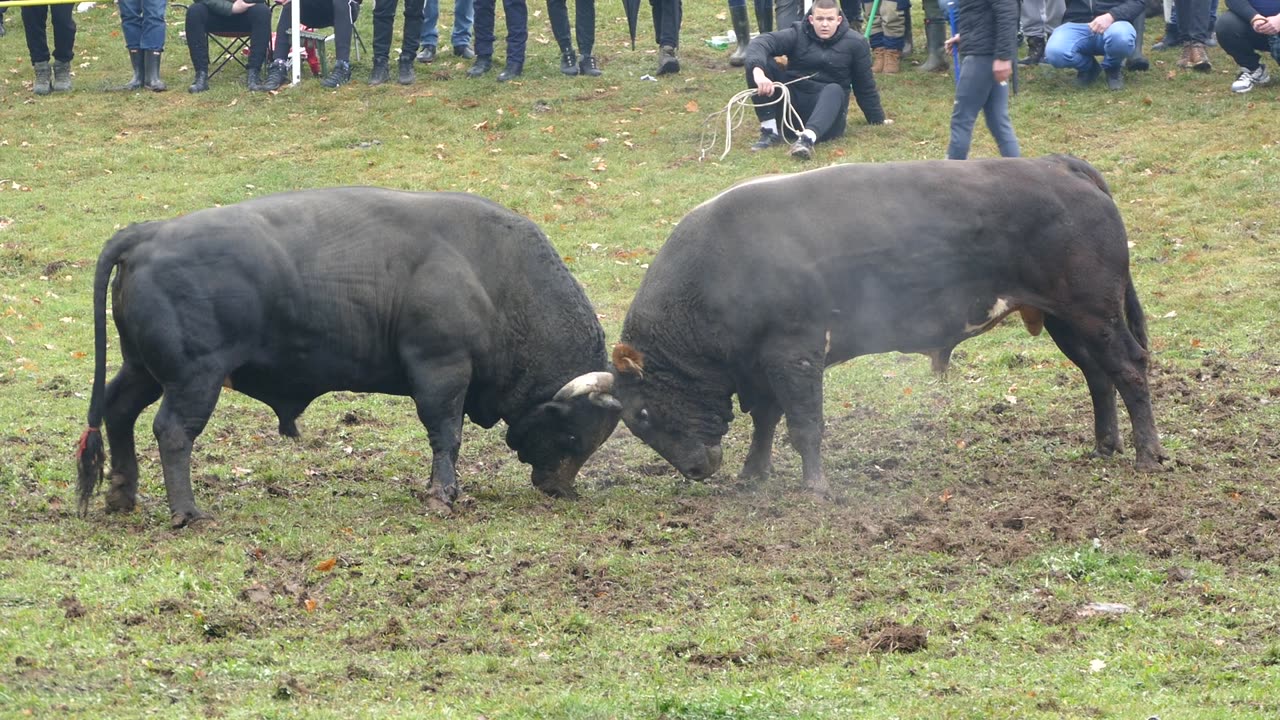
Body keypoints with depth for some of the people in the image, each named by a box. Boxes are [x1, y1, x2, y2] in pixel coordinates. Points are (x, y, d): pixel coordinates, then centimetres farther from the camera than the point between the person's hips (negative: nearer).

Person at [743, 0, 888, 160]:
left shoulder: (855, 43, 0)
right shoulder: (797, 34, -3)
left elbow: (865, 85, 9)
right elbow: (760, 43, -19)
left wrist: (878, 120, 14)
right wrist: (758, 72, -39)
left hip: (828, 107, -1)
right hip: (791, 105, 1)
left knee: (834, 91, -36)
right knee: (761, 61, -17)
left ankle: (807, 138, -62)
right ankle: (770, 131, -23)